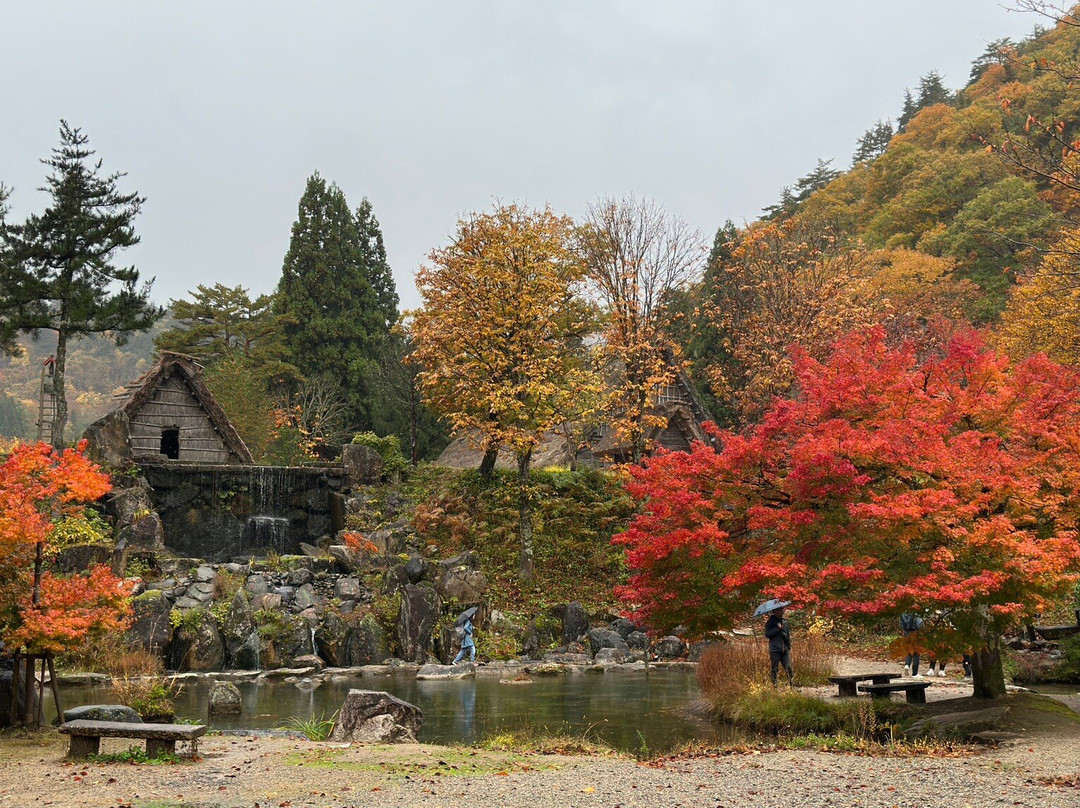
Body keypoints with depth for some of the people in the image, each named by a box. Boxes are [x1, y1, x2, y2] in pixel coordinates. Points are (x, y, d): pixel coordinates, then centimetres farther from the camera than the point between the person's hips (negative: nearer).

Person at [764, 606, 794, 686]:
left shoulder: (784, 622, 13)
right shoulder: (770, 622, -2)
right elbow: (767, 634, -13)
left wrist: (789, 646, 14)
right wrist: (778, 629, -15)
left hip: (785, 649, 4)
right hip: (775, 650, -4)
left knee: (788, 667, -4)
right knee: (774, 669, 0)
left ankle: (791, 683, 0)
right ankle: (774, 684, 7)